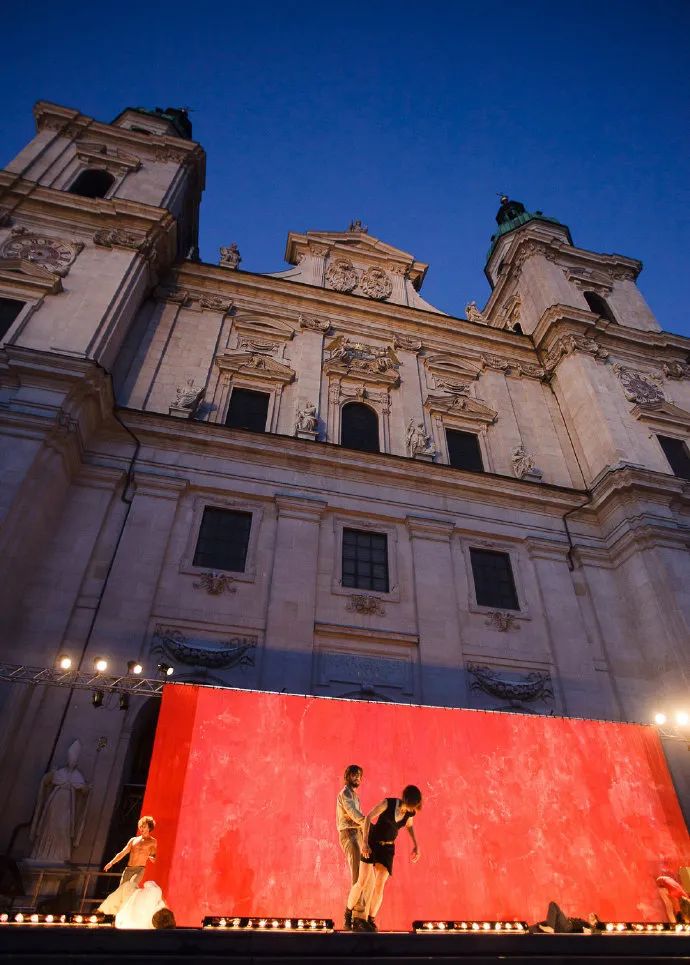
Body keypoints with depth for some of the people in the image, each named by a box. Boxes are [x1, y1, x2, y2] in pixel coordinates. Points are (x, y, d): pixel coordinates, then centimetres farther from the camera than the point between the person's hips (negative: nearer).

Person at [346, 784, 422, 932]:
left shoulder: (411, 812, -8)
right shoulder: (388, 803, -23)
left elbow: (409, 826, 15)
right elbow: (368, 817, -21)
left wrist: (415, 845, 5)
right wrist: (365, 842, -29)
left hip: (388, 848, 4)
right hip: (371, 844, -3)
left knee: (379, 885, -9)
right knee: (363, 882, -10)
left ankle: (370, 921, 9)